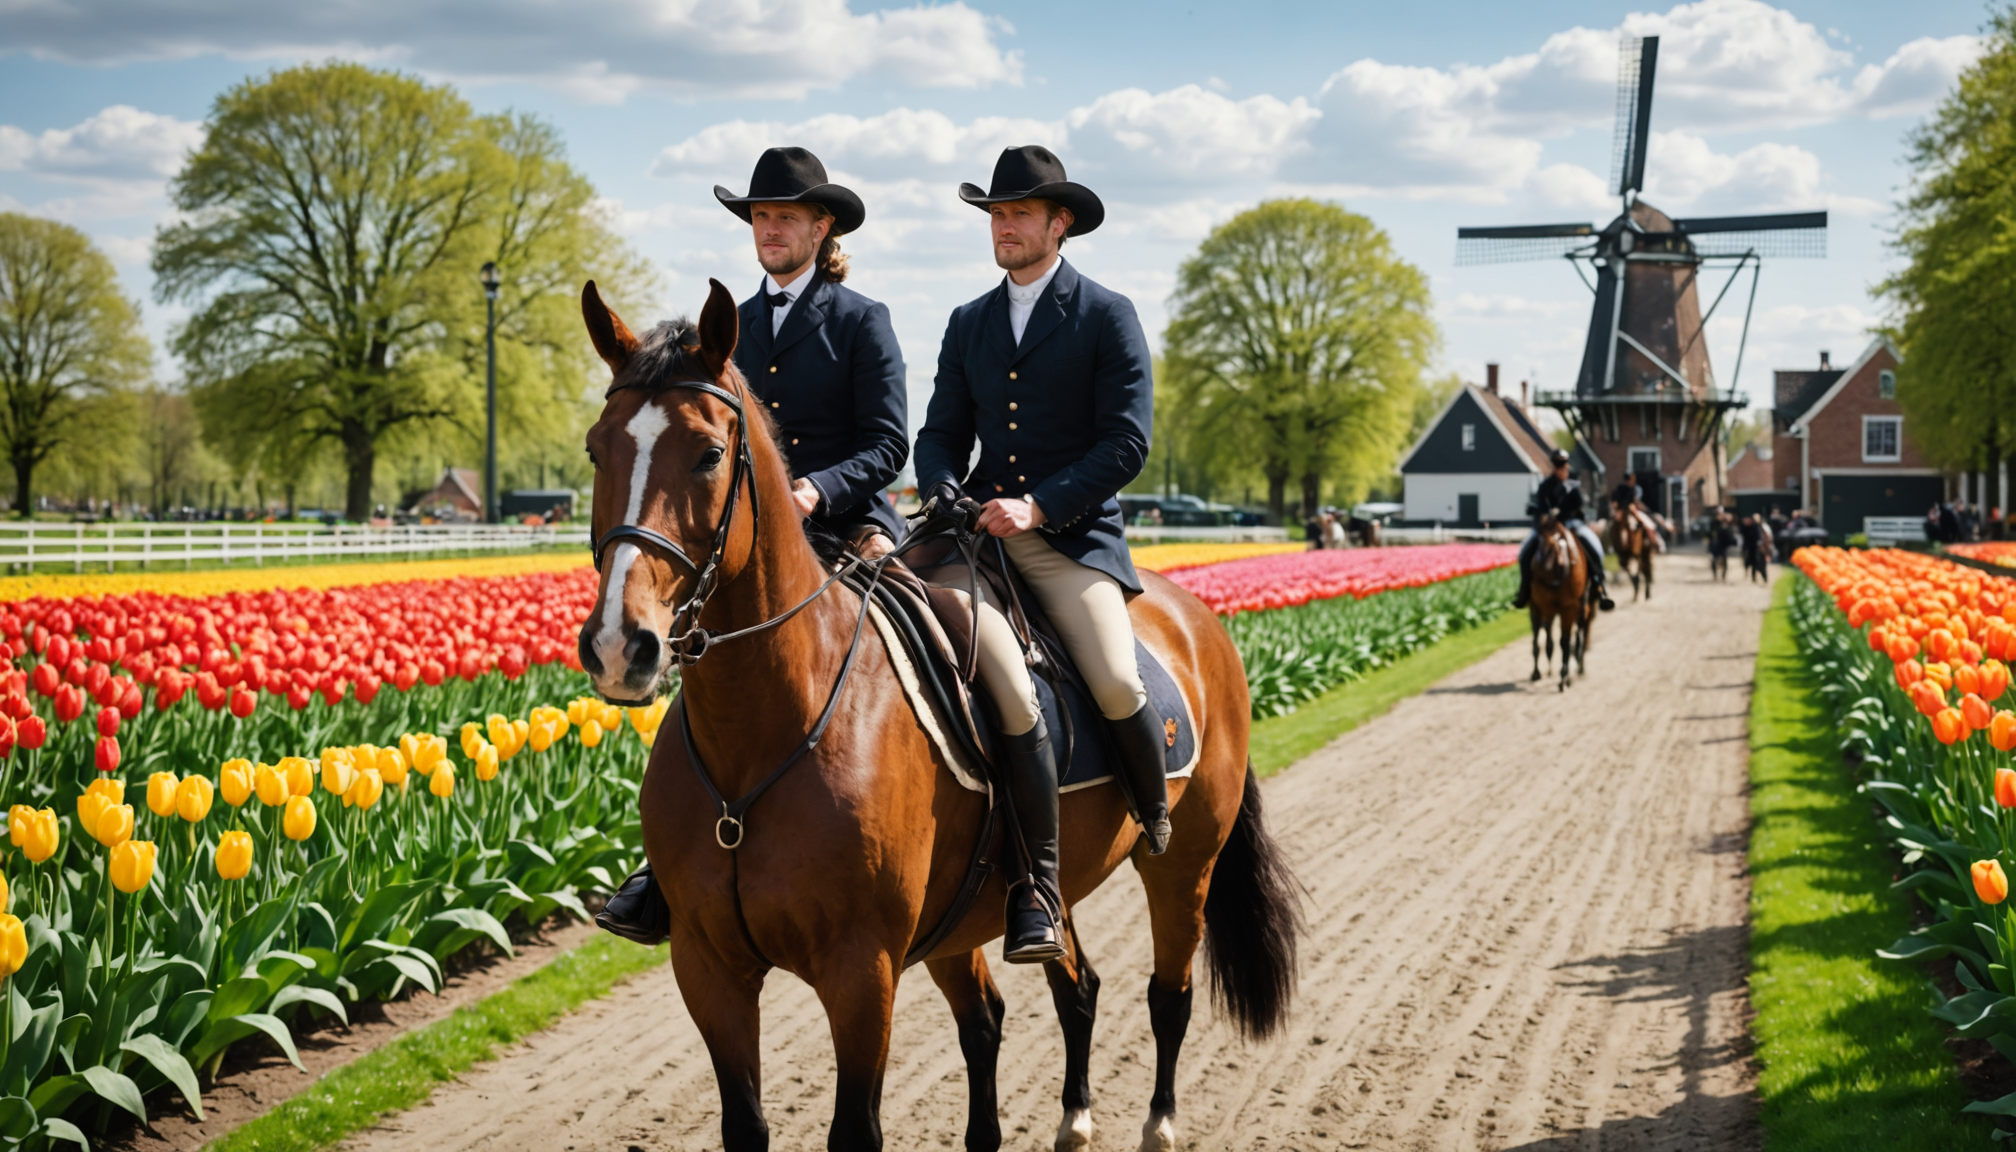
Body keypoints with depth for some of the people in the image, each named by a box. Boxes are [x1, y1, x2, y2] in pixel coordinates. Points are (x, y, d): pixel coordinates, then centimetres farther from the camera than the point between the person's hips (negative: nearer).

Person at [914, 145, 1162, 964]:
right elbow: (940, 433, 19)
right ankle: (1037, 884, -18)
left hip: (1075, 537, -3)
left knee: (1116, 682, -24)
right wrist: (946, 493, -5)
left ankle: (1159, 831, 7)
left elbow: (1126, 443, -4)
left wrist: (1038, 505, -15)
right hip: (980, 535, 3)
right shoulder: (968, 324, 19)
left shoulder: (1109, 317, 4)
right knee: (1010, 686, -24)